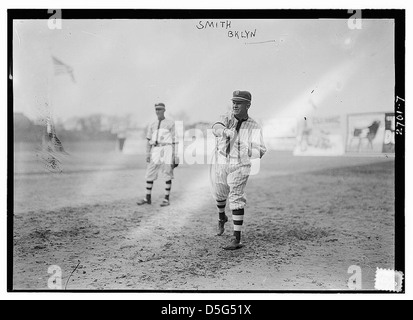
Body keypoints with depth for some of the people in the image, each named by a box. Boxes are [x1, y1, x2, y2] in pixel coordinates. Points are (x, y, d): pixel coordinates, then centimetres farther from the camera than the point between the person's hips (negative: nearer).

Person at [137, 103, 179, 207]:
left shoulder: (171, 124, 3)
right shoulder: (152, 125, 16)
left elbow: (174, 140, 0)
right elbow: (149, 141, 15)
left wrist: (174, 156, -7)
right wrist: (147, 154, 4)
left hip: (167, 149, -4)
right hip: (155, 151, 5)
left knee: (167, 175, -3)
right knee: (149, 174, 3)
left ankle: (166, 199, 4)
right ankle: (148, 198, 13)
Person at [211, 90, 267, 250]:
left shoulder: (254, 127, -10)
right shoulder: (228, 118, -5)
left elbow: (260, 150, -18)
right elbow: (216, 127, -27)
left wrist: (252, 152, -42)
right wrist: (225, 131, -50)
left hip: (240, 166, -4)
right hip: (222, 164, 4)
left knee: (236, 199, -15)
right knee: (219, 193, 21)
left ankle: (237, 239, -12)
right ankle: (222, 218, 54)